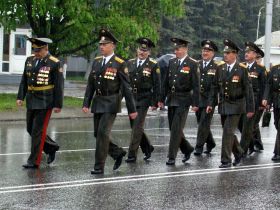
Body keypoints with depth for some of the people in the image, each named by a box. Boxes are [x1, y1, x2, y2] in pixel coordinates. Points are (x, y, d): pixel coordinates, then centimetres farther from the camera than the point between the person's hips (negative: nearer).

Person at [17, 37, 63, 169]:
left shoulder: (54, 63, -11)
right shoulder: (30, 60, 7)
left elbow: (59, 85, -10)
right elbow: (24, 80, 14)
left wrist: (58, 104, -11)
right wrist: (20, 97, 7)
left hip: (45, 102, -7)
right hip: (31, 101, 7)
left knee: (38, 131, -6)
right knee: (30, 129, 12)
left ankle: (34, 161, 0)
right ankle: (51, 147, 30)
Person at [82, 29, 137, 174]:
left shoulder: (119, 64, -8)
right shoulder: (96, 61, 9)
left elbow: (126, 88, -8)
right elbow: (90, 84, 12)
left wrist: (132, 109, -7)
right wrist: (86, 103, 5)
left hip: (111, 103, -6)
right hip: (98, 102, 6)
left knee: (103, 133, -11)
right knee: (98, 133, 9)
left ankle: (99, 166, -3)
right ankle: (118, 153, 30)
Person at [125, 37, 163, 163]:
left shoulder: (153, 65, -4)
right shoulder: (130, 63, 9)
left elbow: (156, 85, -4)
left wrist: (155, 102, -8)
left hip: (144, 100, -5)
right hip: (131, 98, 5)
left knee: (137, 127, -9)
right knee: (135, 127, 12)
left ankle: (132, 154, -6)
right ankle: (147, 148, 31)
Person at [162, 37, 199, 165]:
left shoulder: (192, 64, -7)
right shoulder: (172, 62, 10)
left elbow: (195, 86, -8)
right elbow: (167, 82, 13)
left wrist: (195, 103, -12)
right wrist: (162, 98, 11)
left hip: (183, 101, -6)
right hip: (171, 100, 6)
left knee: (176, 129, -7)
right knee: (173, 129, 10)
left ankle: (172, 156, -2)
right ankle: (187, 149, 28)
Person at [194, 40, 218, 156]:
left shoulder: (217, 67, -3)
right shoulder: (196, 65, 9)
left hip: (209, 99, -5)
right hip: (197, 99, 5)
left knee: (204, 124, -6)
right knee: (202, 123, 13)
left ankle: (199, 147, -1)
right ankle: (210, 143, 30)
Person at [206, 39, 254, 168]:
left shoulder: (242, 69, -8)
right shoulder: (220, 68, 5)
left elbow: (248, 89, -7)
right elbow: (215, 87, 10)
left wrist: (250, 108, -7)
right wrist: (211, 104, 4)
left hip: (236, 105, -5)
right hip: (223, 105, 5)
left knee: (228, 132, -11)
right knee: (228, 132, 13)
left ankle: (226, 160, -5)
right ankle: (238, 153, 34)